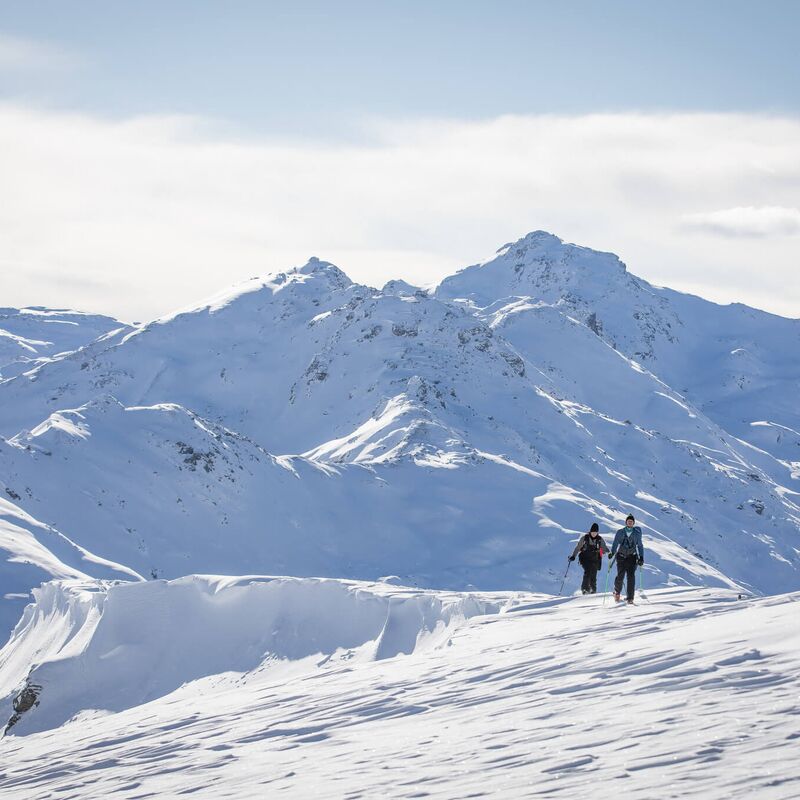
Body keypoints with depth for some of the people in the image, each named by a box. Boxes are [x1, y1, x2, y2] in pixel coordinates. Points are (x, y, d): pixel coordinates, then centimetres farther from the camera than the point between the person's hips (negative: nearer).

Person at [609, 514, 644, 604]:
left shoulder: (636, 533, 8)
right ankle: (617, 592, 17)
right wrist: (612, 553, -7)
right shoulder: (620, 532, 6)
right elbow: (615, 544, 6)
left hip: (632, 557, 0)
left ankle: (630, 598, -11)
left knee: (631, 576, -13)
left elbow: (640, 546, 12)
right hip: (621, 556, 0)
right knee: (620, 576, -12)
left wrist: (641, 558, 4)